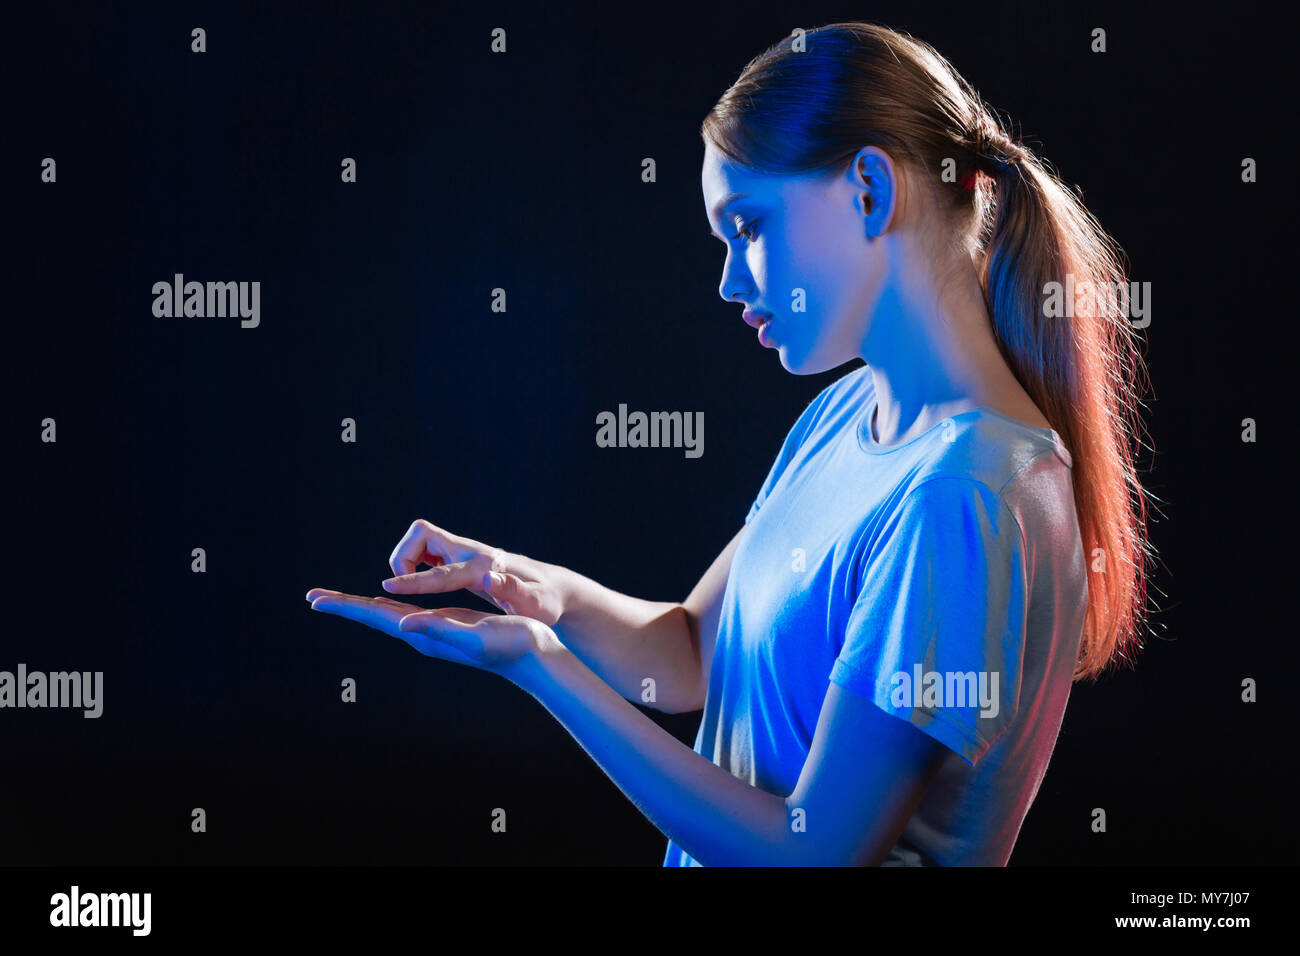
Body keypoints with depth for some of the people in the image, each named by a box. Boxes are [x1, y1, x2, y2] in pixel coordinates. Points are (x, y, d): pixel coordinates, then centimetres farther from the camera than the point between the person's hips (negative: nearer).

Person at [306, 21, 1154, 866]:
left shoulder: (962, 500, -22)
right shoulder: (844, 413, 5)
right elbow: (689, 660, 10)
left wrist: (534, 661, -19)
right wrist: (540, 593, -9)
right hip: (710, 849, 8)